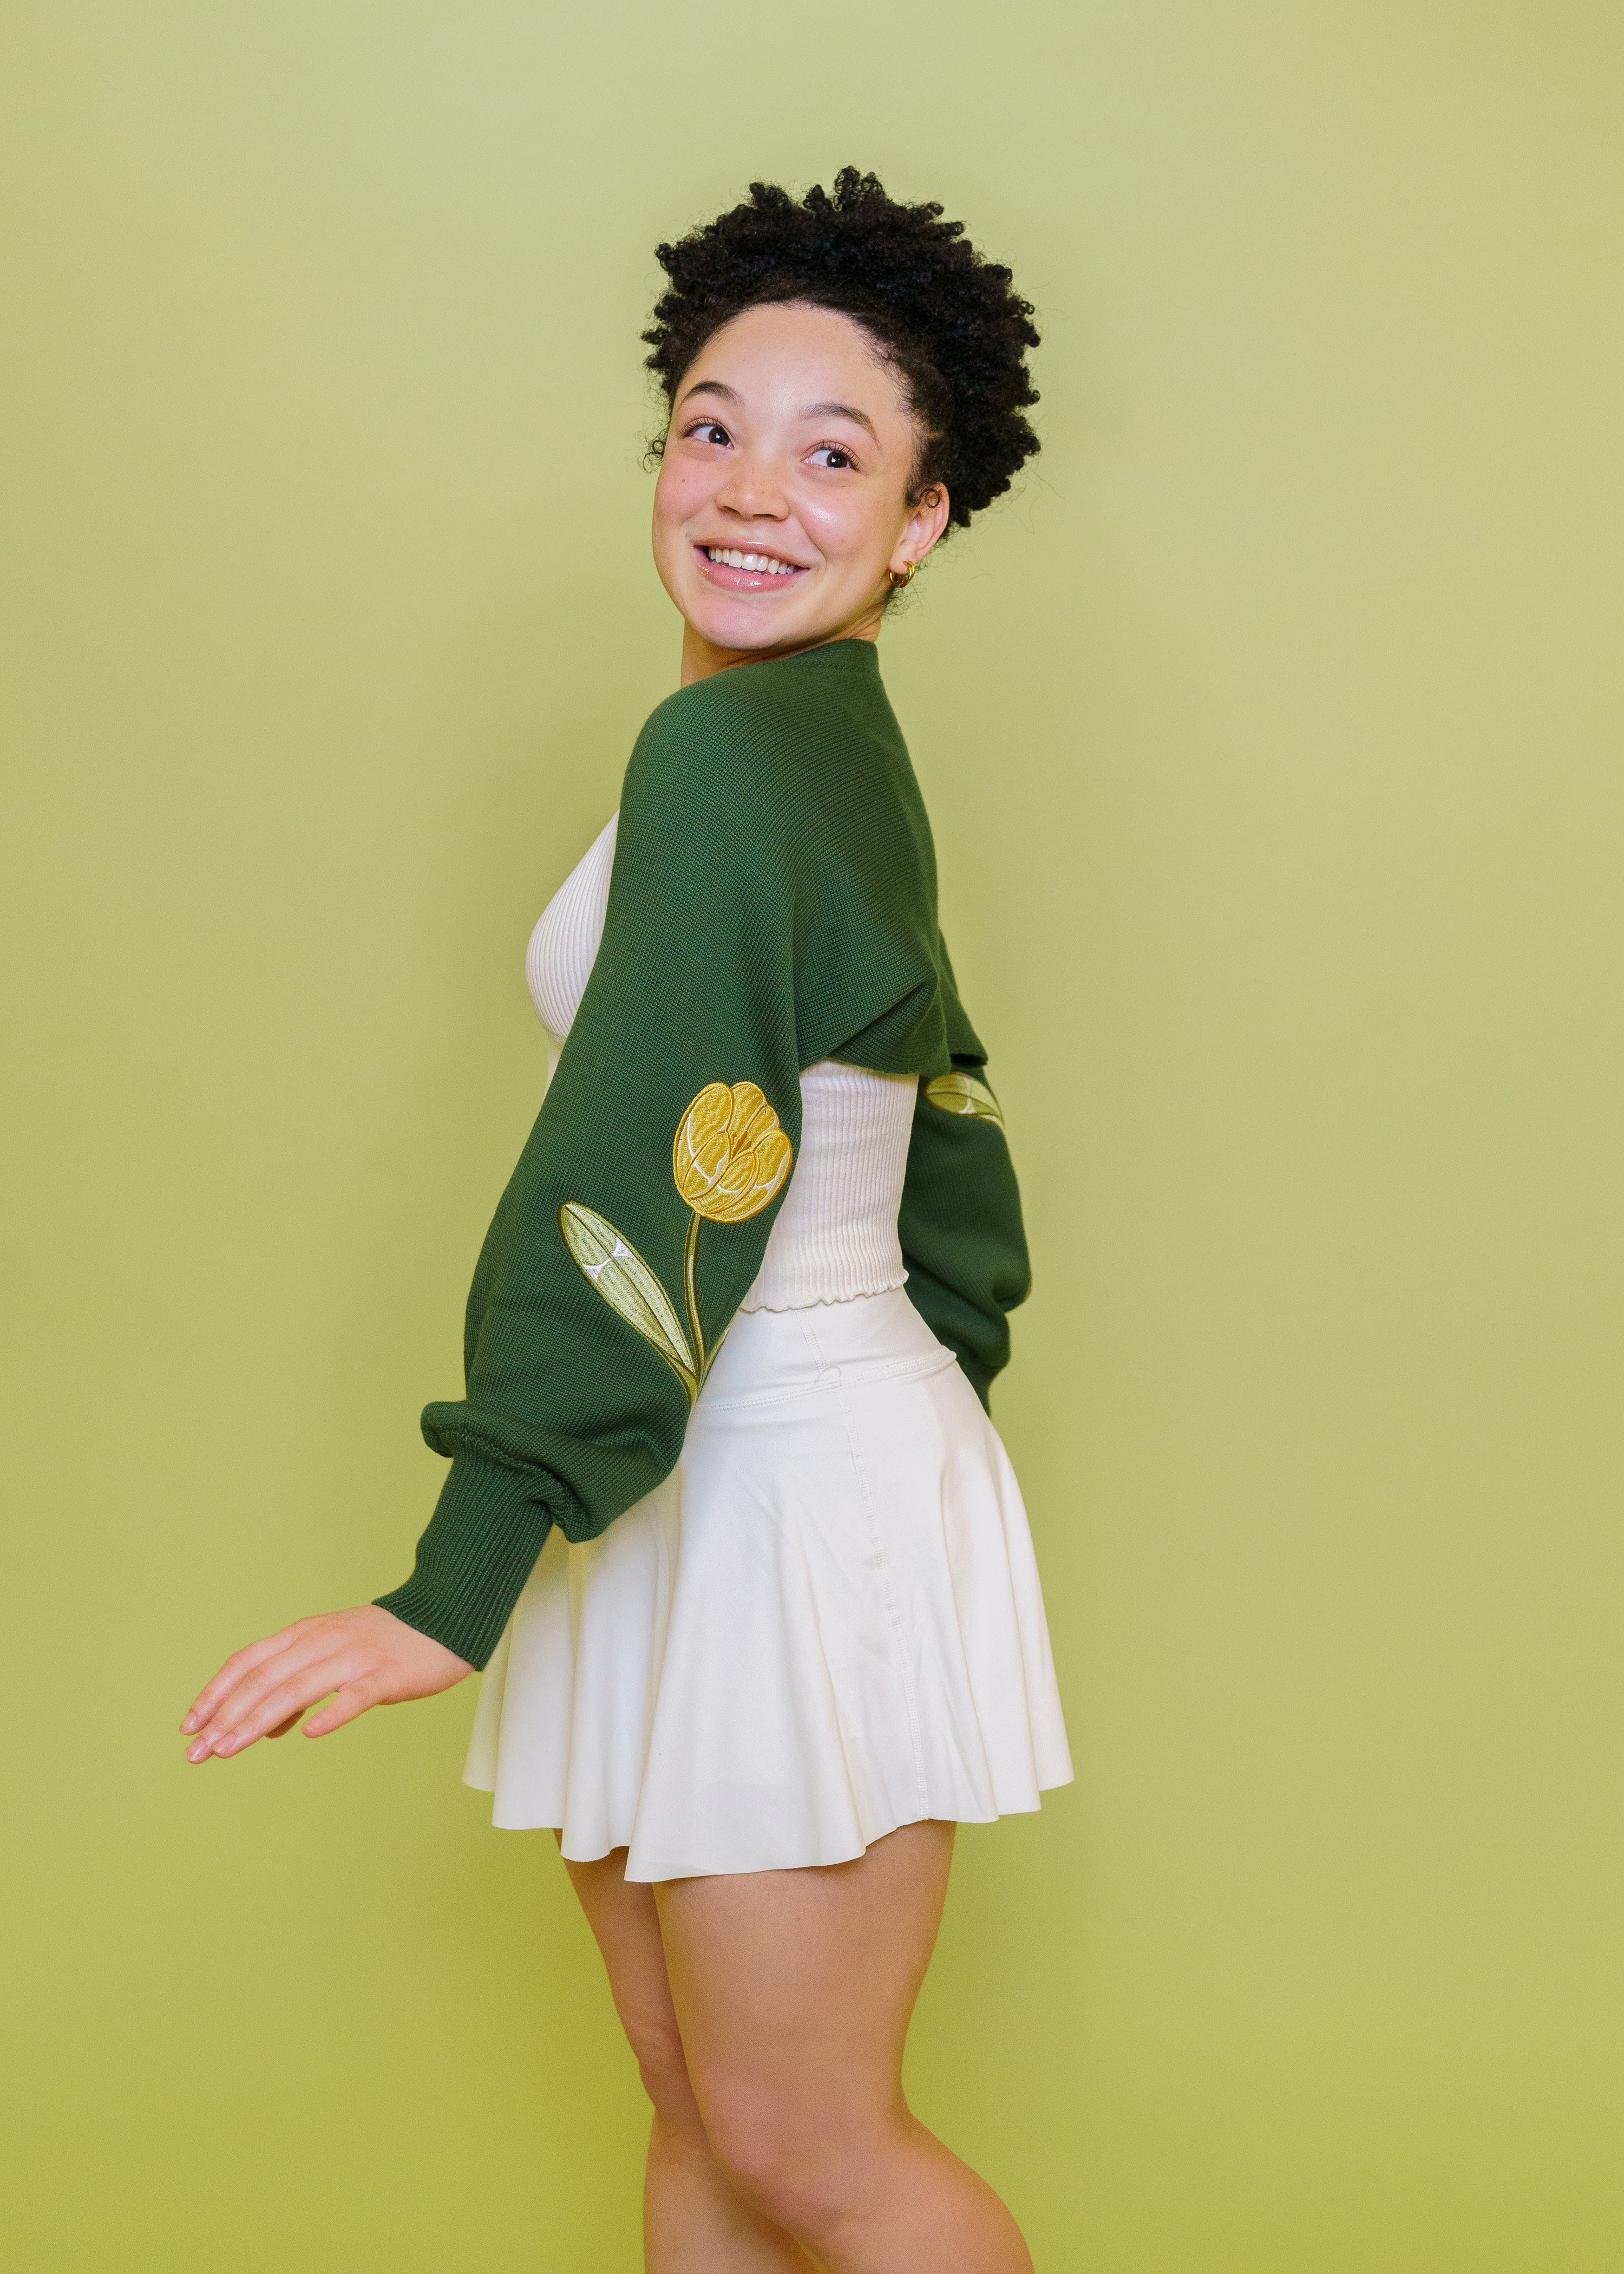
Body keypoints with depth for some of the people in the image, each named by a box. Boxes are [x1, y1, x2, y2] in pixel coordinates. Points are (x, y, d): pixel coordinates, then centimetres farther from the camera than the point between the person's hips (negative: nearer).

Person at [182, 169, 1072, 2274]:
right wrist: (927, 1396, 27)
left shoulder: (733, 750, -18)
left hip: (795, 1503, -10)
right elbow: (945, 1126, 19)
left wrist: (457, 1589, -26)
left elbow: (655, 1174, -25)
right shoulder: (836, 754, 12)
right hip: (700, 1502, 10)